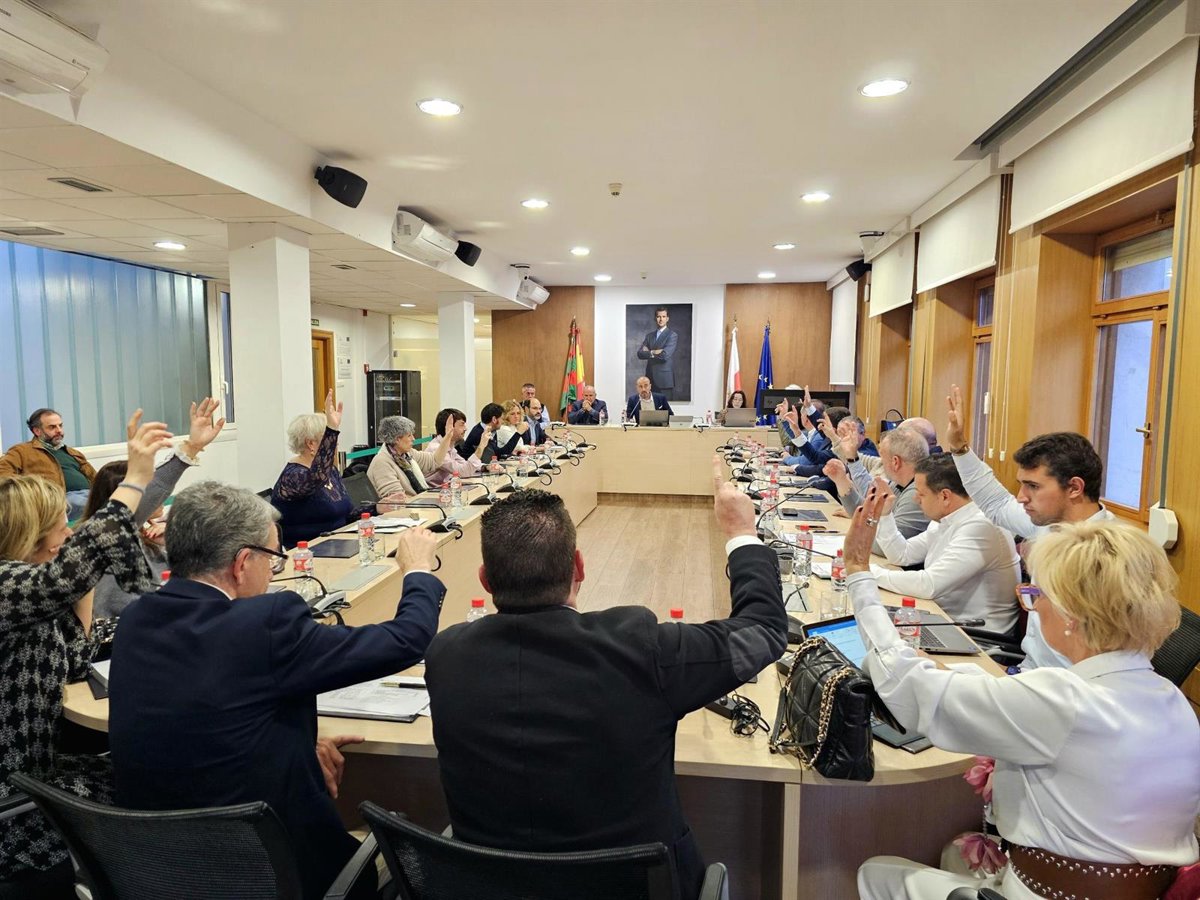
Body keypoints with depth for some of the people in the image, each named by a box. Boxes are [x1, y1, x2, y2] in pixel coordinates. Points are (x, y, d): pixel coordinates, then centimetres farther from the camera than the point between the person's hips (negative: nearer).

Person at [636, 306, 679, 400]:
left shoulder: (673, 335, -2)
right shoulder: (649, 335, 15)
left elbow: (665, 355, -15)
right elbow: (640, 354, 3)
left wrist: (650, 352, -2)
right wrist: (655, 353, -10)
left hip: (665, 379, -4)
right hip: (650, 378, 4)